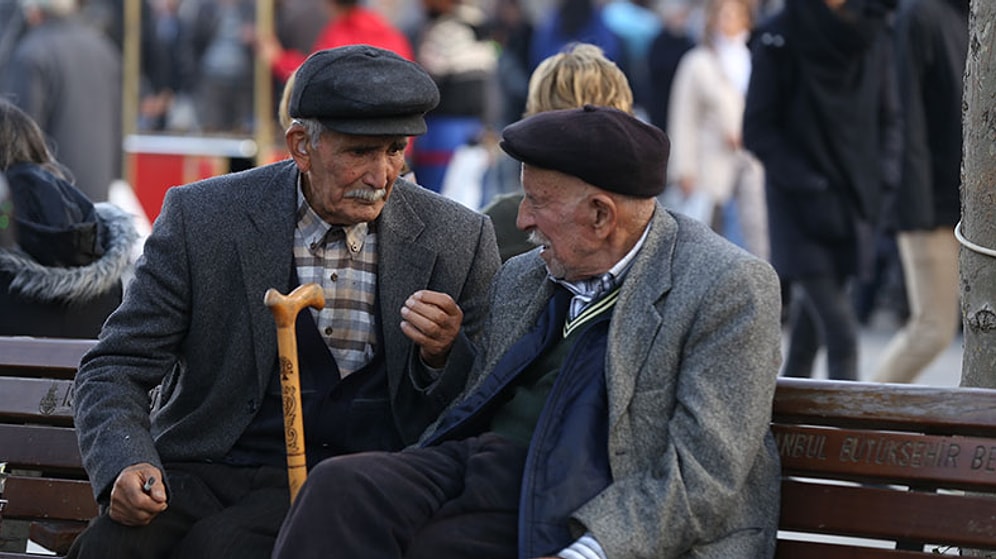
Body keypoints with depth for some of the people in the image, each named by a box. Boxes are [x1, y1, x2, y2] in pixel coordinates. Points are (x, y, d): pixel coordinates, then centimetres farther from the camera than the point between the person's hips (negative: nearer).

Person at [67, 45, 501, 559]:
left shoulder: (458, 241, 4)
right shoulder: (201, 219, 1)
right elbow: (116, 368, 2)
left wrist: (444, 354, -15)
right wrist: (126, 465, -19)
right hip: (205, 467, 1)